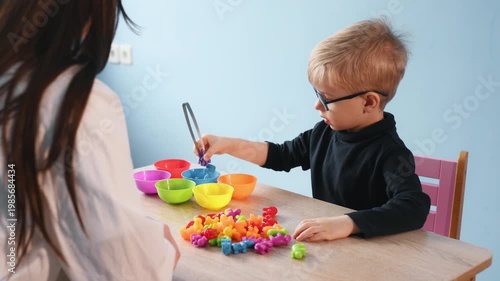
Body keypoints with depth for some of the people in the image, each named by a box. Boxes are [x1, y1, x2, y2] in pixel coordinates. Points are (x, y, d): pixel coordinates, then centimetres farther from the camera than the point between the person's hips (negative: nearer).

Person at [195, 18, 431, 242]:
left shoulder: (389, 153, -18)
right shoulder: (324, 133, 3)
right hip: (323, 245, 5)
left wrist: (346, 224, -42)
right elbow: (283, 156, 18)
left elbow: (415, 207, -31)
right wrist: (229, 145, 9)